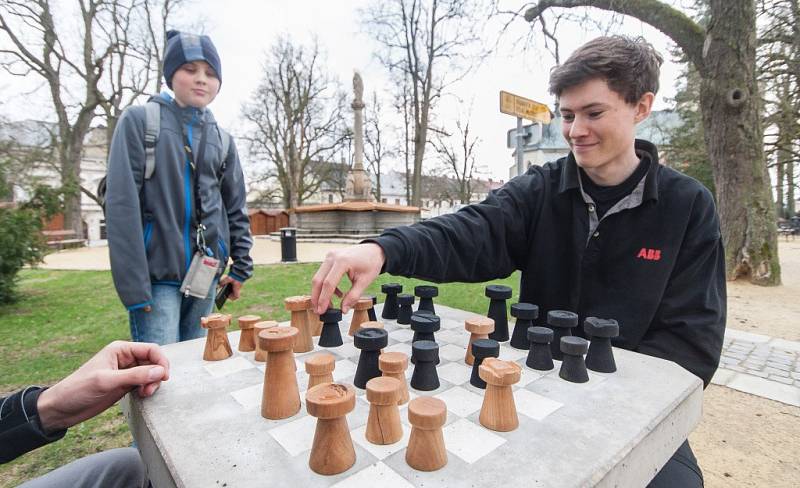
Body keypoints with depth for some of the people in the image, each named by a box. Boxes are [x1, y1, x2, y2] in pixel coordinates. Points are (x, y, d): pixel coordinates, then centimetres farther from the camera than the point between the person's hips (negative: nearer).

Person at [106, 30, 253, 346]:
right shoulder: (139, 121, 1)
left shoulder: (222, 139, 12)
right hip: (156, 273, -3)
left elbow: (236, 209, 13)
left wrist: (241, 268, 8)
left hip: (205, 274, 4)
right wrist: (132, 282, -14)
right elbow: (122, 203, -8)